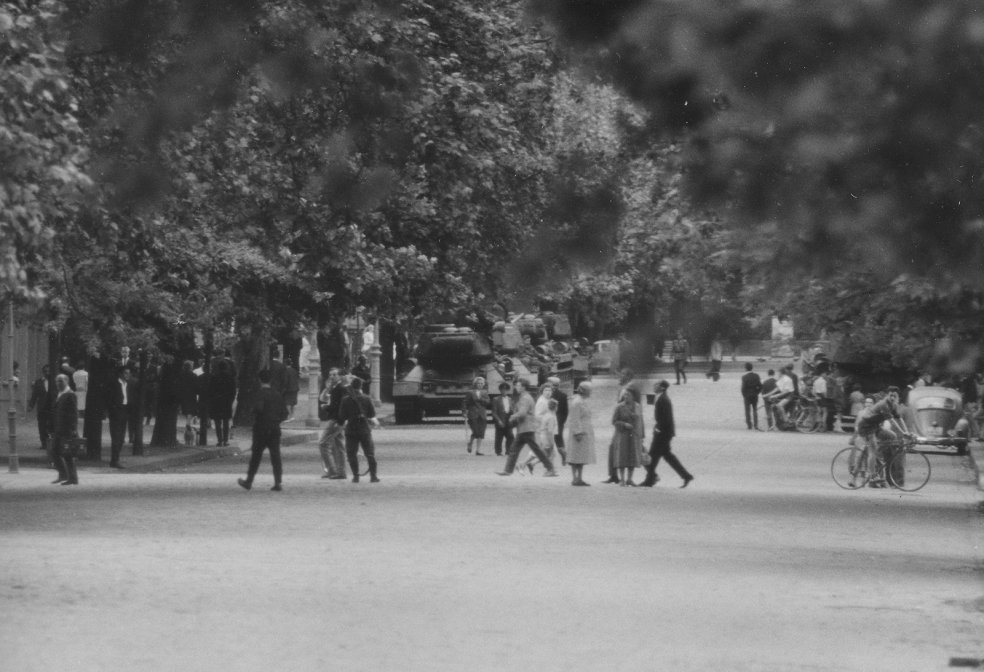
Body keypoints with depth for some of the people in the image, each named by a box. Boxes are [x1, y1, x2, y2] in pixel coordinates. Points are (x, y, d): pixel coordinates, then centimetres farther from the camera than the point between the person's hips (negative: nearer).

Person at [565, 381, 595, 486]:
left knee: (582, 457, 8)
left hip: (585, 433, 10)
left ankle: (580, 478, 10)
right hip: (578, 432, -10)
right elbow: (575, 419, -18)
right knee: (576, 457, -7)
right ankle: (574, 479, -7)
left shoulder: (583, 401, 17)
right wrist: (578, 433, -23)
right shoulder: (577, 402, -14)